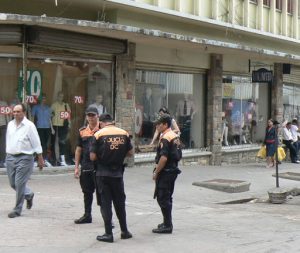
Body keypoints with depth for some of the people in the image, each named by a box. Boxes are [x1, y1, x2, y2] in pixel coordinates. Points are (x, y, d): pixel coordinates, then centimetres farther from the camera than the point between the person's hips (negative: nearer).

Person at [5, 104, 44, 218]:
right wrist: (8, 153, 18)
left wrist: (40, 159, -5)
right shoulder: (10, 124, 10)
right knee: (13, 183, 12)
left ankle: (17, 210, 1)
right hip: (10, 157, 6)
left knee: (19, 183, -8)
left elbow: (36, 143, -6)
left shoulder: (29, 126, -7)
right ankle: (29, 195, 39)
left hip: (24, 158, -6)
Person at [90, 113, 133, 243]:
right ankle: (124, 231, 22)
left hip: (103, 173, -3)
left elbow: (93, 157, -11)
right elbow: (130, 153, 4)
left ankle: (108, 234, 5)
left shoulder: (98, 135, -10)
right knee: (120, 202, 16)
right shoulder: (124, 133, 0)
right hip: (118, 173, 3)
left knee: (105, 203, 4)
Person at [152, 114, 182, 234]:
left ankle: (167, 226, -6)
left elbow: (163, 158, -24)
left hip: (165, 172, -10)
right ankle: (167, 223, 27)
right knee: (167, 197, 18)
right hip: (173, 170, 10)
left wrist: (156, 172, -17)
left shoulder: (165, 138, -17)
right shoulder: (175, 136, 14)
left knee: (162, 198, -6)